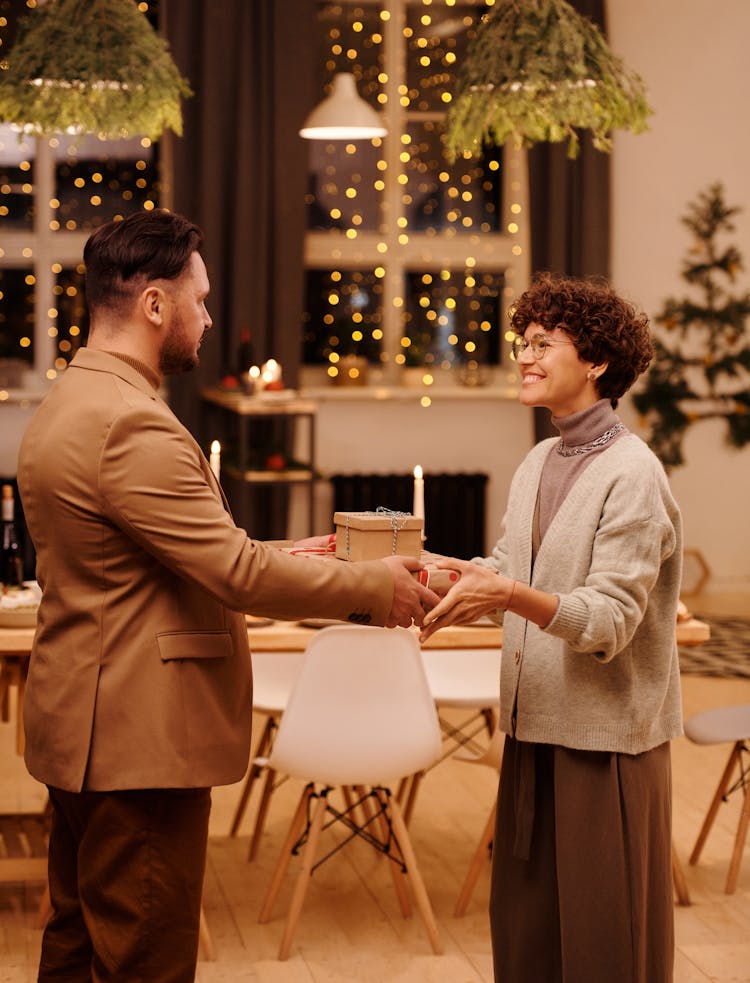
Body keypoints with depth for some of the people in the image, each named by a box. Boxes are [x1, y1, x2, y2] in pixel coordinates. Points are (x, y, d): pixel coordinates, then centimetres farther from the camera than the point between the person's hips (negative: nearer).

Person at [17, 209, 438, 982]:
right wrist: (374, 587, -10)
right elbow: (236, 574, -21)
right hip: (137, 739, -11)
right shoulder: (132, 425, -21)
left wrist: (279, 561, 14)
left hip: (83, 730, 11)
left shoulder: (66, 404, 13)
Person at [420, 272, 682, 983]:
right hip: (535, 728, 8)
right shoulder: (537, 464, 12)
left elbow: (608, 621, -21)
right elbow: (506, 567, 15)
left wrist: (509, 594, -35)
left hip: (606, 737, -8)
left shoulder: (632, 475, -15)